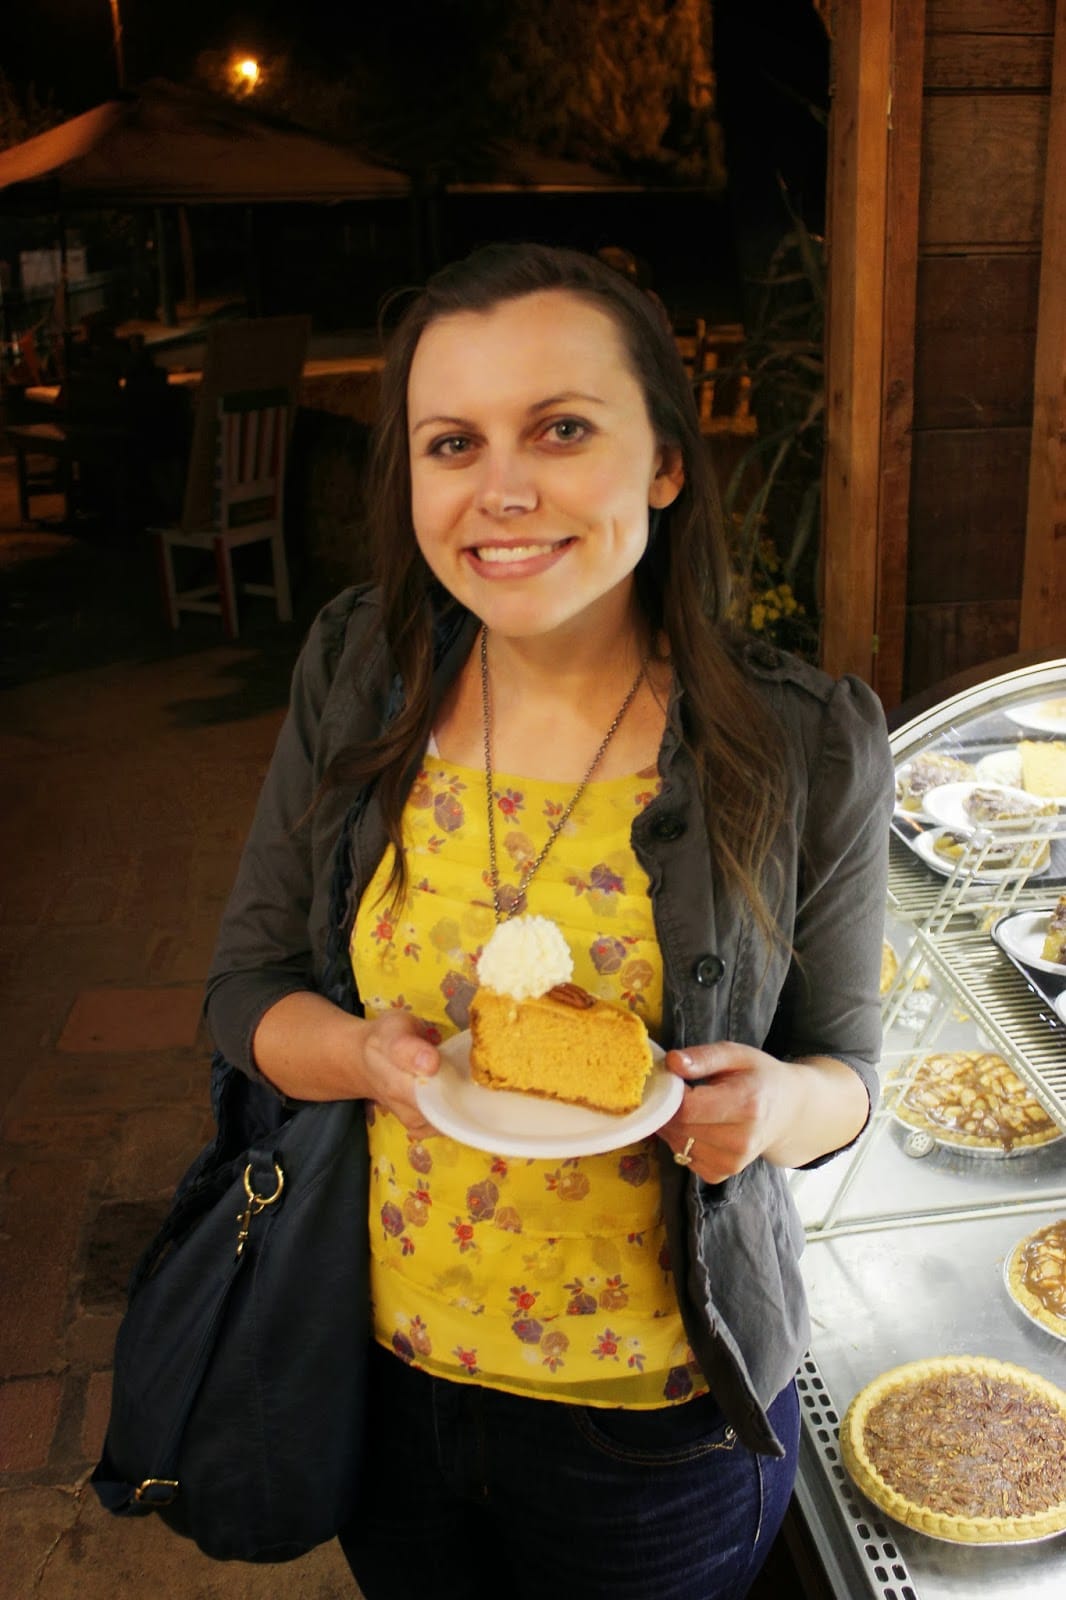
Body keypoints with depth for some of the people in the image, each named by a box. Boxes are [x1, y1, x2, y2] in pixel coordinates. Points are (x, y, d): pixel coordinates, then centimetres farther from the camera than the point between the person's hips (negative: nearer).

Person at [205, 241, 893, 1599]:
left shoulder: (808, 747, -17)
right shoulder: (356, 674, -9)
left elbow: (843, 1065, -4)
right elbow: (246, 988, -2)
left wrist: (777, 1107, -27)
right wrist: (372, 1057, -23)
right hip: (385, 1365, 3)